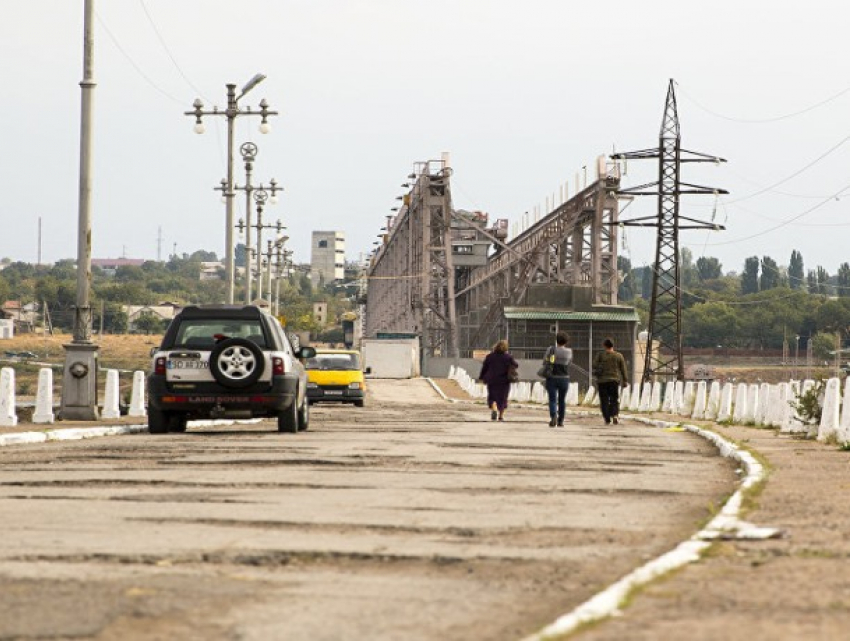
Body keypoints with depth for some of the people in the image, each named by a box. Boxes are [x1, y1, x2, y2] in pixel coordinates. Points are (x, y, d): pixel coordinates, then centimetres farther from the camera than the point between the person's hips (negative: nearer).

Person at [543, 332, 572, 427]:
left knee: (552, 399, -3)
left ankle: (553, 416, -27)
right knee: (562, 400, 14)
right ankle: (560, 420, 19)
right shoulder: (569, 351, -3)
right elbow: (570, 361, 8)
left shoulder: (551, 350, -7)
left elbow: (544, 361, -2)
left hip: (552, 377, -2)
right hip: (564, 378, 2)